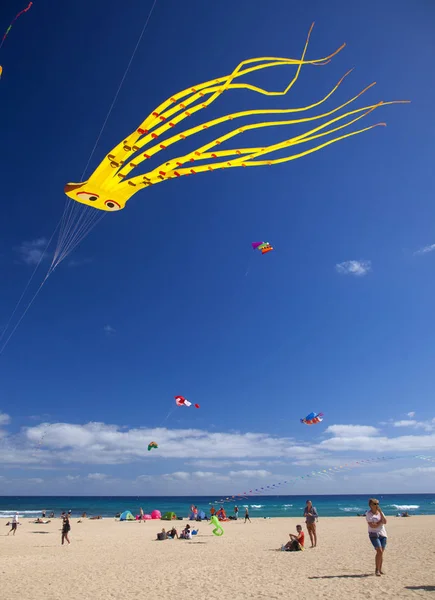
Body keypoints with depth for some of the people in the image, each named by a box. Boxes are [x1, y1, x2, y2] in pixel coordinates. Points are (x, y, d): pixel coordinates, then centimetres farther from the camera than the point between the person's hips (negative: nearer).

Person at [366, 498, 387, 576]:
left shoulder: (380, 512, 7)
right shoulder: (368, 514, -9)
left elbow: (385, 522, -6)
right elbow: (372, 526, -16)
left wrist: (380, 512, -13)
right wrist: (381, 522, -6)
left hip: (382, 534, 5)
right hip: (374, 534, -5)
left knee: (381, 552, 4)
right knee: (379, 551, -15)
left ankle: (380, 570, 15)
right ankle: (376, 570, -5)